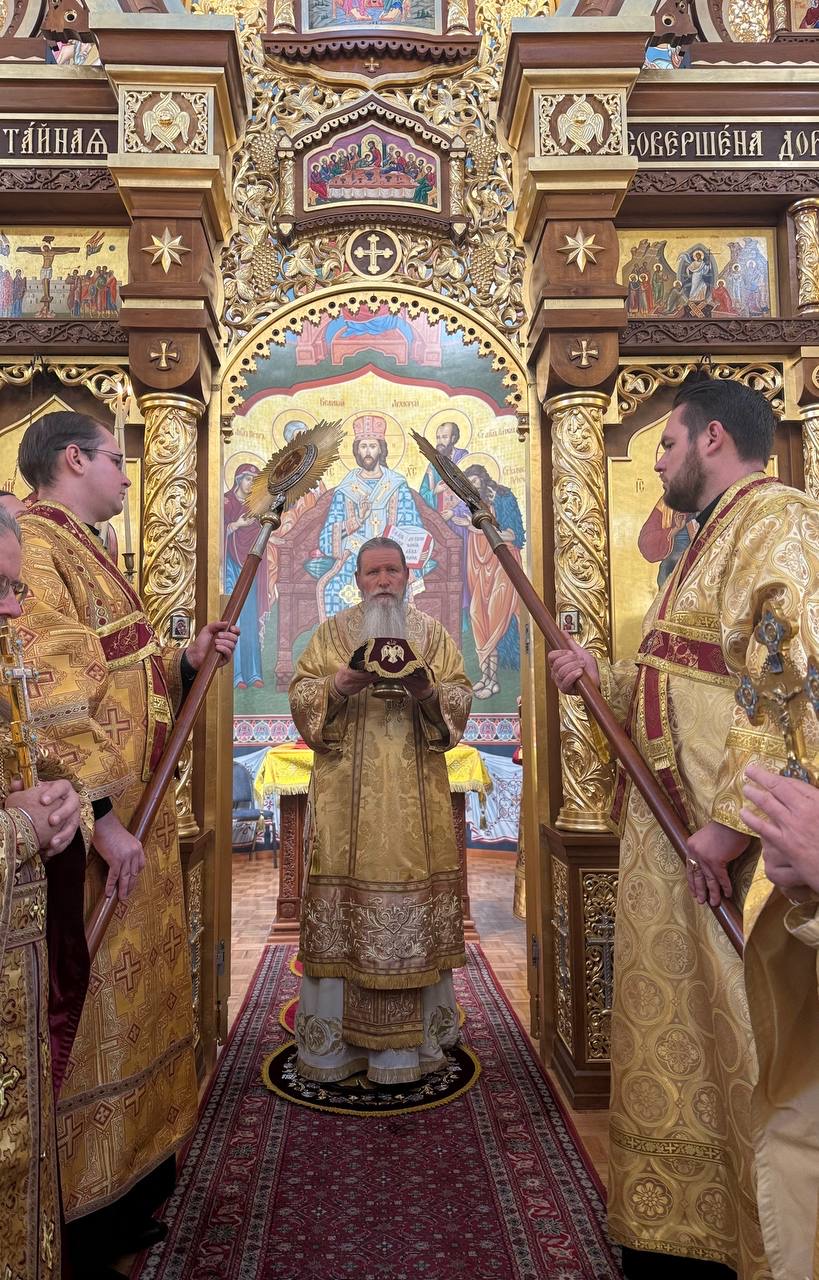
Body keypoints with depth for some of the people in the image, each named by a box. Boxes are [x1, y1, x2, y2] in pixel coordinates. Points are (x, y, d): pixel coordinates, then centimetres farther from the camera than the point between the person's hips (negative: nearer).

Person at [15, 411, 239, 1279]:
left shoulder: (85, 555, 18)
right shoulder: (33, 547, -14)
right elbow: (42, 698, -24)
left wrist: (187, 661, 8)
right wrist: (101, 815, -25)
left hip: (131, 816, 10)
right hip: (92, 833, -10)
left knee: (129, 1005, 18)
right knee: (86, 1019, 3)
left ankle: (124, 1191, 35)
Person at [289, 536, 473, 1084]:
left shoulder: (432, 632, 11)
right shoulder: (332, 631, 10)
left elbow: (460, 694, 5)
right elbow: (301, 693, 2)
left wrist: (429, 692, -16)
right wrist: (338, 686, -17)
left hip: (415, 796, 1)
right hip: (346, 792, 0)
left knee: (414, 894, 2)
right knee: (343, 898, 0)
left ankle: (412, 1035, 17)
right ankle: (336, 1037, 13)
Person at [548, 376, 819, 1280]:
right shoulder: (714, 538, 20)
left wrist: (731, 821, -26)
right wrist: (600, 677, 11)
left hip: (725, 847, -10)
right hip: (673, 830, 10)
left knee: (725, 1046, 3)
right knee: (675, 1035, 19)